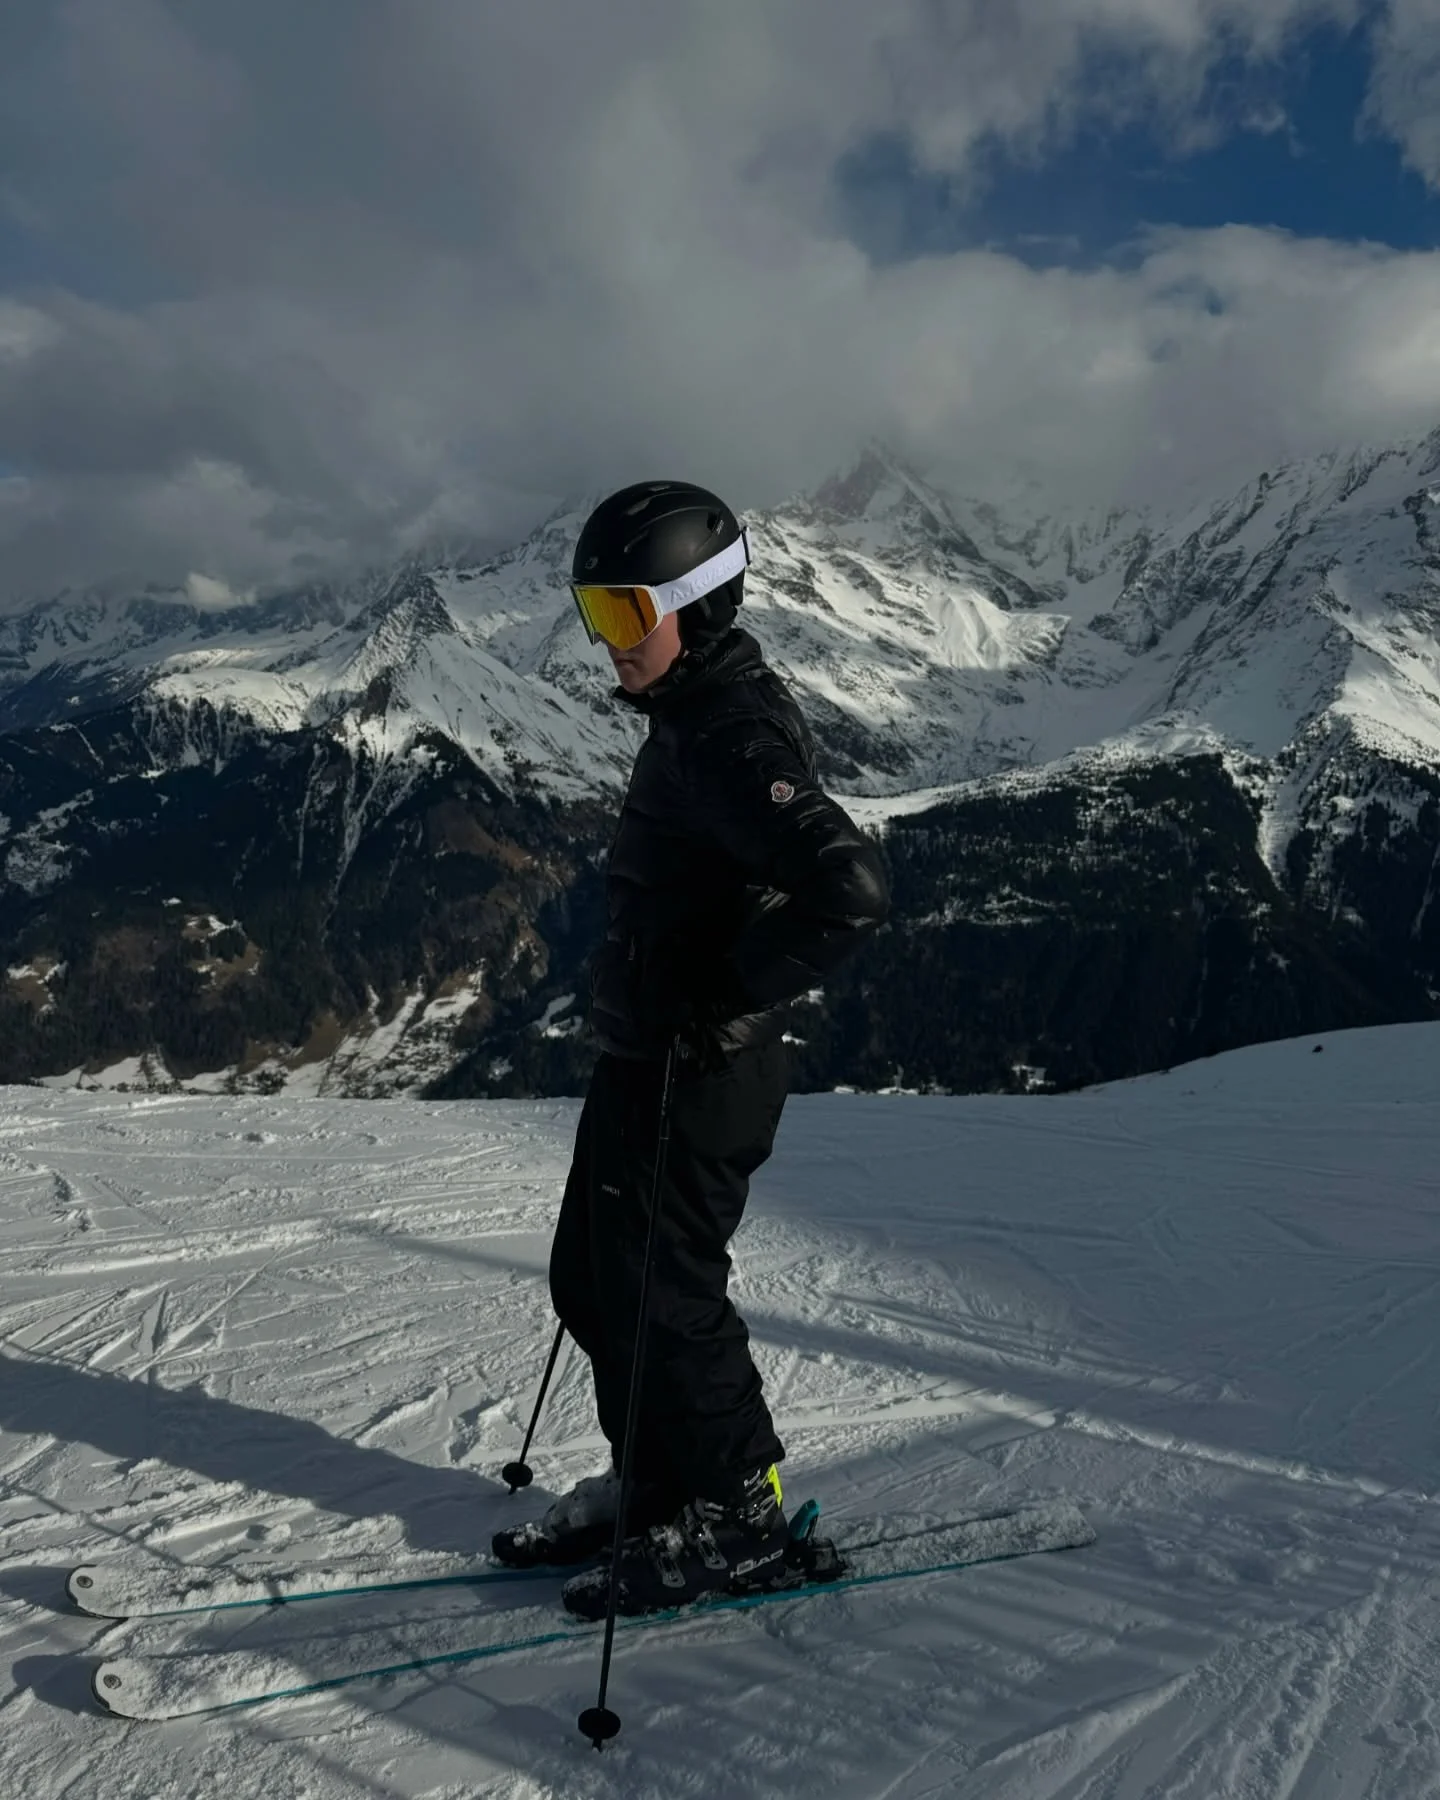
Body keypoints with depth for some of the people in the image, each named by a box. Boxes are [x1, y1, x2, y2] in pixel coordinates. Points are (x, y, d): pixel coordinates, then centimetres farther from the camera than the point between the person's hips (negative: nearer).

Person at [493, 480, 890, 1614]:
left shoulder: (733, 736, -21)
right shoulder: (691, 720, 12)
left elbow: (848, 890, -34)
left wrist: (726, 1004, -24)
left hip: (698, 1079, -10)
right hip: (644, 1059, 10)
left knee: (659, 1296, 2)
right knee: (592, 1282, 18)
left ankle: (738, 1516, 22)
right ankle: (655, 1481, 35)